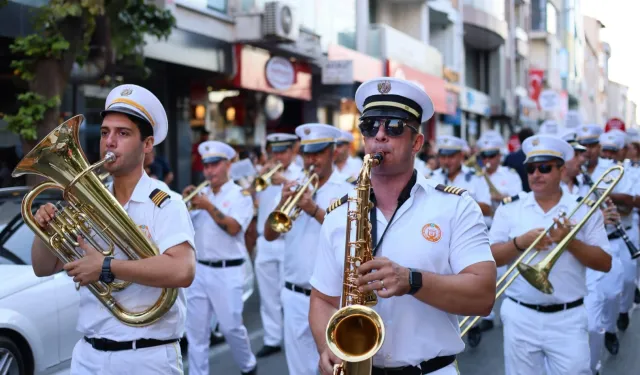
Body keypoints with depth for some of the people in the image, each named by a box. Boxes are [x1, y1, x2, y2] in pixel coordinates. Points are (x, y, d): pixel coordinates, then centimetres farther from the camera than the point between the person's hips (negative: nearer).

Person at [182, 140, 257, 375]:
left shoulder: (240, 195, -3)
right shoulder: (201, 195, 11)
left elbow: (233, 228, -17)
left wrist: (209, 206, -21)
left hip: (227, 272, -5)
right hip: (199, 270, 5)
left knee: (231, 326, 2)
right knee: (196, 329, 4)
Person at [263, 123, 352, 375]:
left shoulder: (347, 192, -4)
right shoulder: (292, 189, 9)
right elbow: (269, 235, 3)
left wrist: (315, 210, -24)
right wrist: (282, 204, -14)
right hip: (295, 296, 4)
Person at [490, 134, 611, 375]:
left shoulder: (585, 209, 2)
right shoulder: (510, 209, 5)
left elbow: (605, 264, -1)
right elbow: (490, 258, 0)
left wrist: (570, 242, -15)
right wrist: (519, 243, -15)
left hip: (568, 318, -1)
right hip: (520, 316, 1)